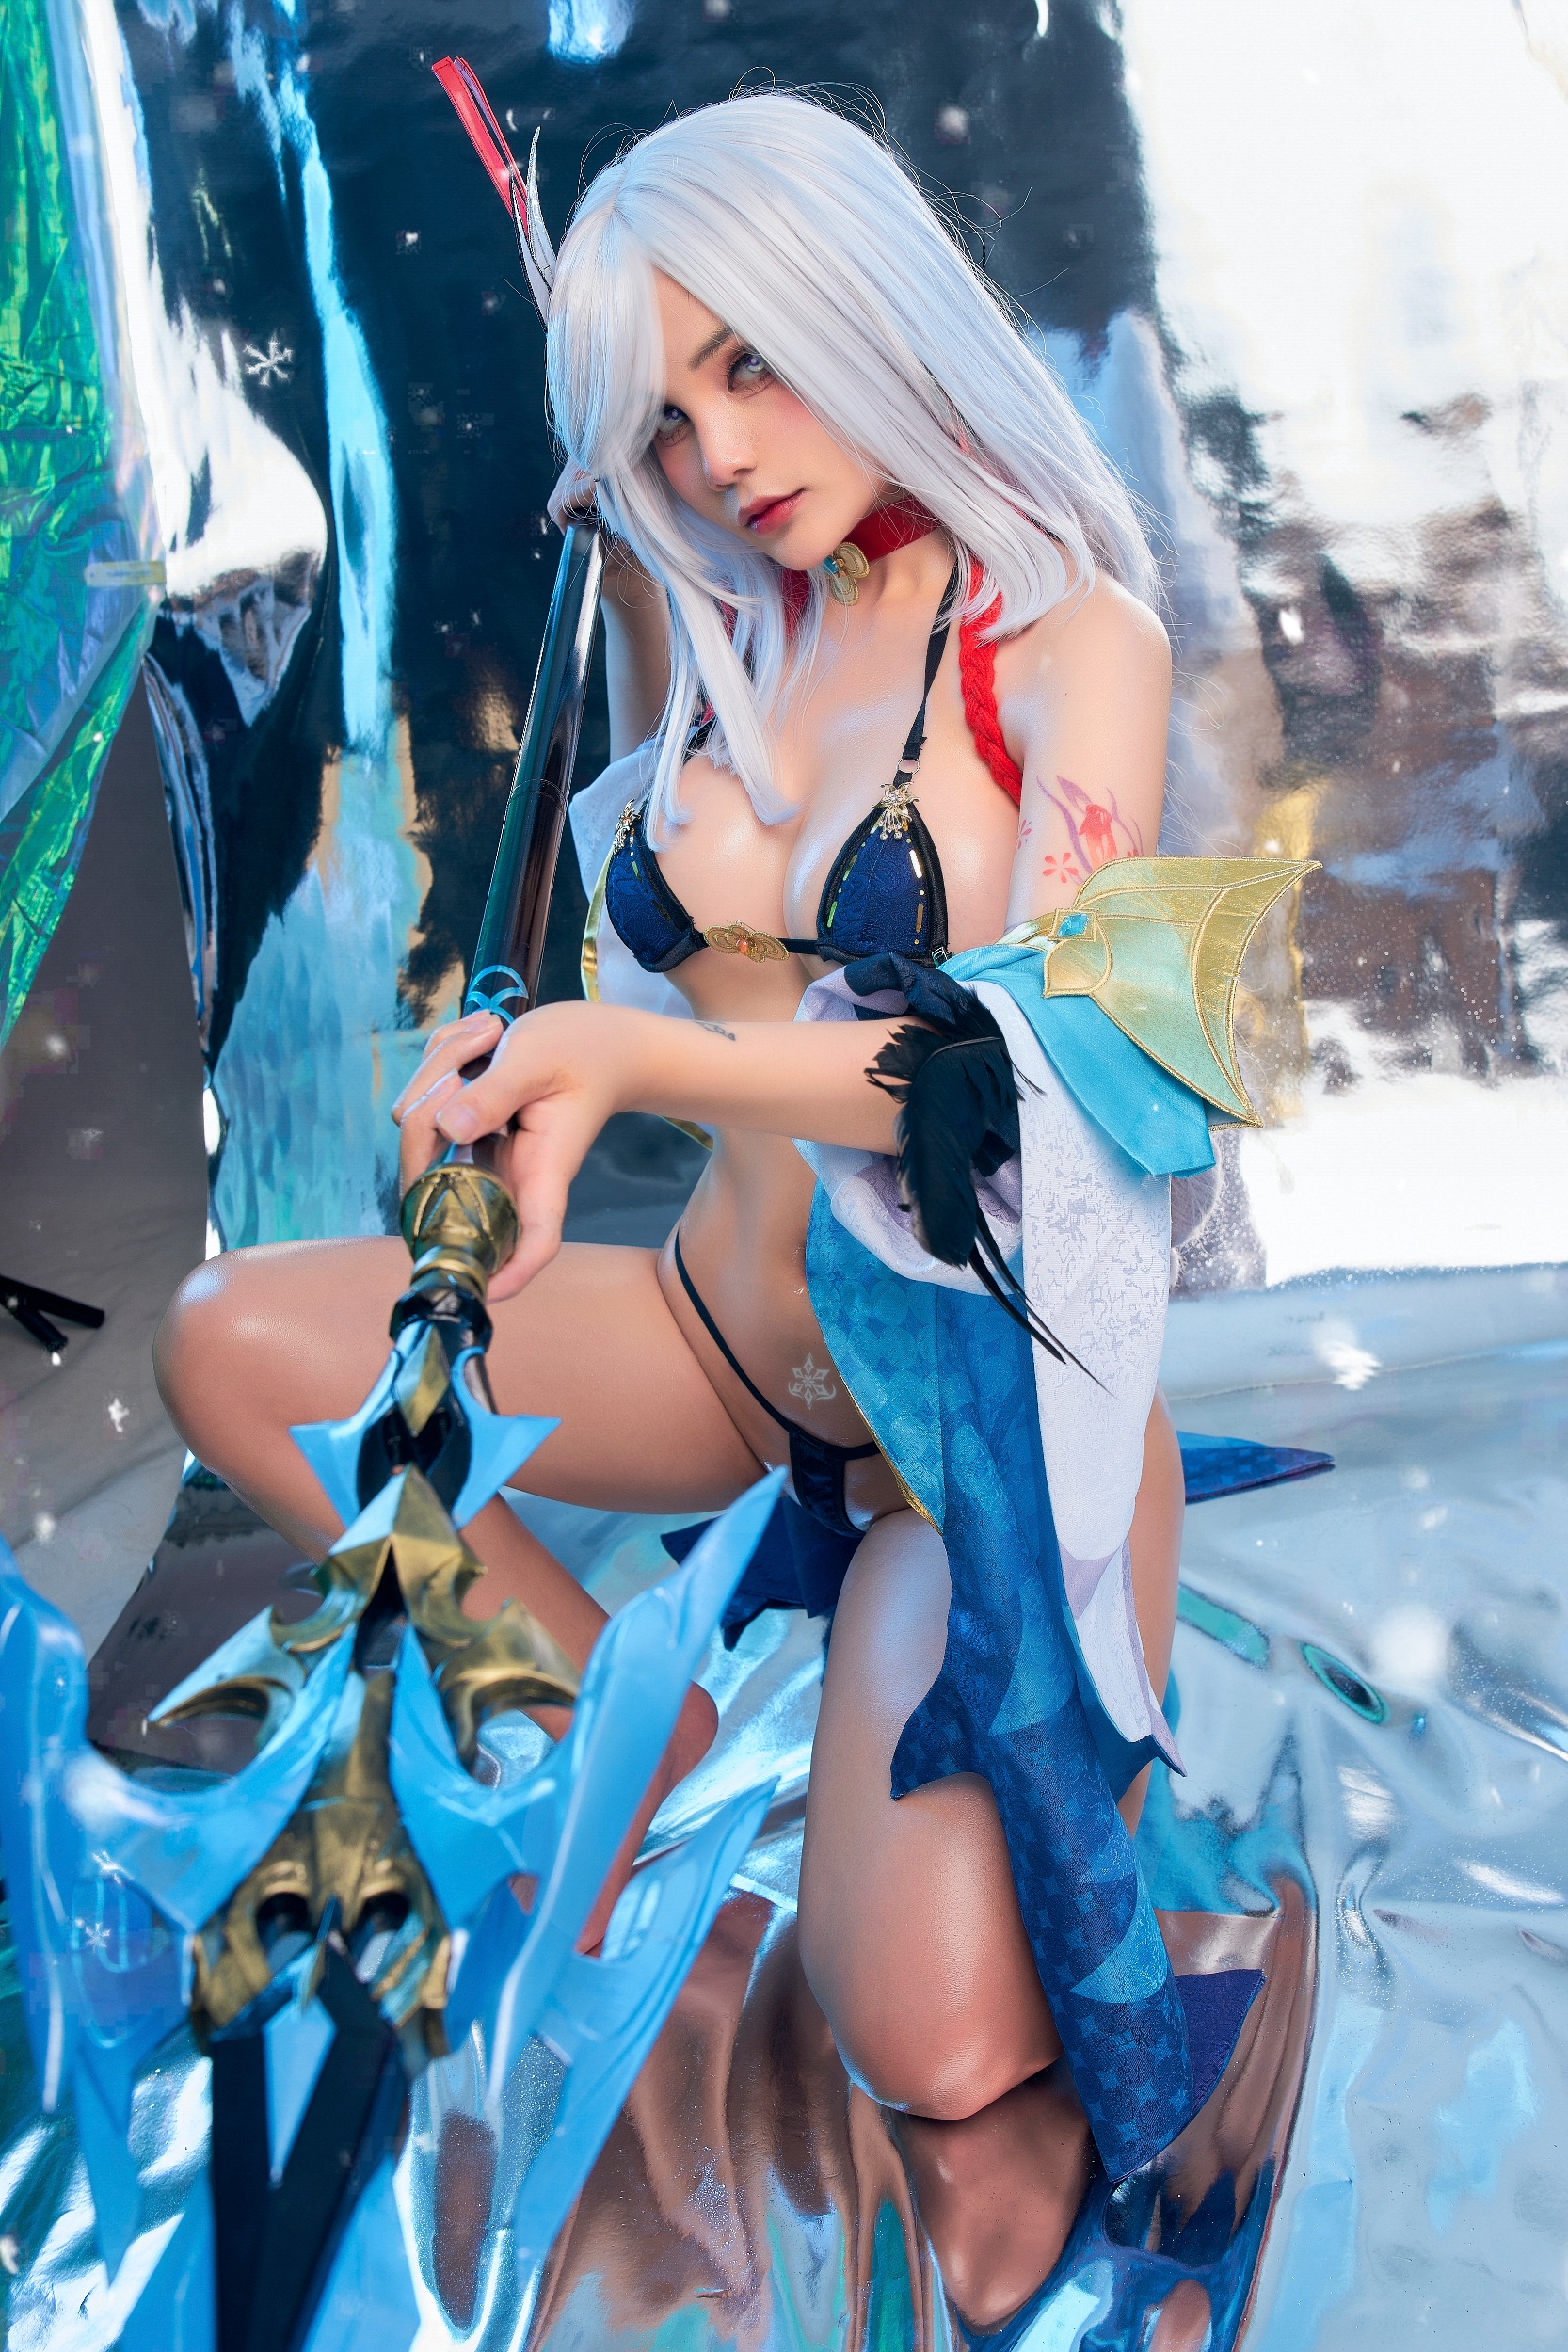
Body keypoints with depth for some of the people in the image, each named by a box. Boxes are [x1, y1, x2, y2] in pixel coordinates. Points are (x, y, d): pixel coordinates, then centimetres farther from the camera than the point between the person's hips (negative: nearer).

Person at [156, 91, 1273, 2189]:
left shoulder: (1070, 644, -9)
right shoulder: (715, 632, 5)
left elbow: (1025, 1063, -20)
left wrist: (623, 1051, -32)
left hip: (989, 1397, -5)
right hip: (723, 1340, 5)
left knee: (938, 2050, -19)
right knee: (229, 1343, -12)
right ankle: (641, 1747, 1)